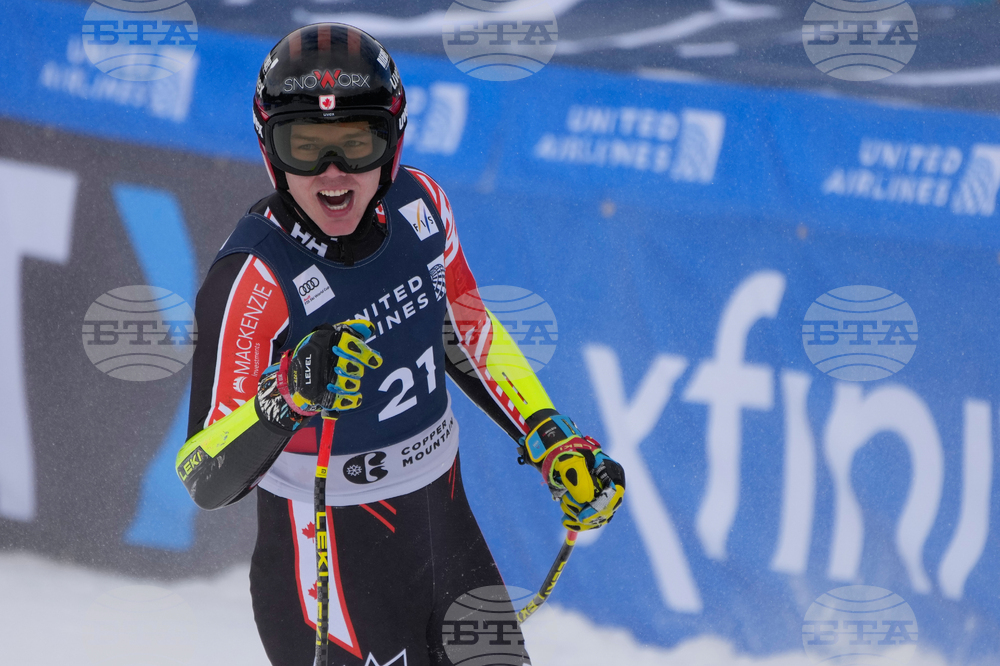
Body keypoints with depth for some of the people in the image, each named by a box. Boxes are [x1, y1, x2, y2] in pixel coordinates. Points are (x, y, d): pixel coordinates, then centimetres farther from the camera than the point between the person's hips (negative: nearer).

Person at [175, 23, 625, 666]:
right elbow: (206, 479, -27)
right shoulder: (253, 277, -24)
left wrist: (551, 440, 9)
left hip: (448, 533, 6)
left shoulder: (419, 204, -6)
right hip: (331, 568, -6)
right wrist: (286, 398, -44)